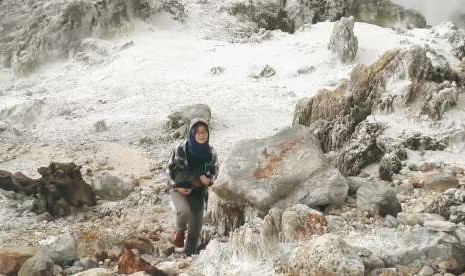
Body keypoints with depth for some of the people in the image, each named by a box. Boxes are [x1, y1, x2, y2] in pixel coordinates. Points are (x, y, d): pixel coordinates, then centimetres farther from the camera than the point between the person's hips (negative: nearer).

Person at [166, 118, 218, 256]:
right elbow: (170, 168, -3)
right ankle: (180, 232, -1)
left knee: (196, 226, 4)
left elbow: (214, 171, 6)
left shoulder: (211, 152, -8)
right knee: (185, 211, -32)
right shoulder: (180, 149, -16)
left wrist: (209, 180, -15)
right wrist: (177, 185, -11)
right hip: (179, 189, -3)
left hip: (199, 192, 3)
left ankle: (189, 255, 21)